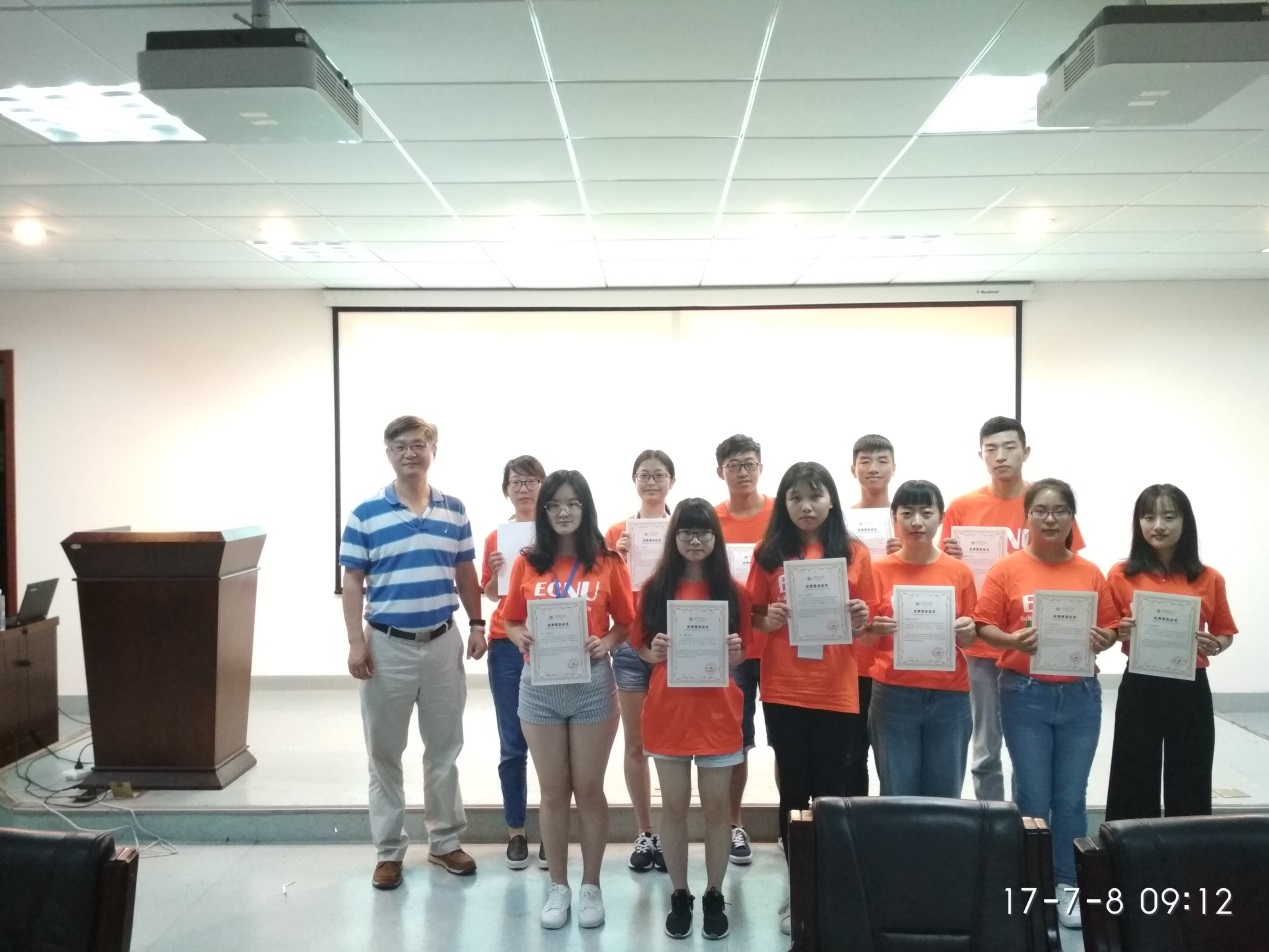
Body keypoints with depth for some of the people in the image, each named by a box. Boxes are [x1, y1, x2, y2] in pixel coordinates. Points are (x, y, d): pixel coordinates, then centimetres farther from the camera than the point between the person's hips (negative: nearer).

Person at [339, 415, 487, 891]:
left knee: (444, 749, 11)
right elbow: (352, 584, -4)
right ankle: (388, 851, 19)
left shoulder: (454, 510, 4)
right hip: (388, 645, -2)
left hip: (443, 642, 2)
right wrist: (356, 643, -11)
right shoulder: (365, 514, -4)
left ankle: (445, 841, 25)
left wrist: (477, 624, 4)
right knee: (384, 753, 7)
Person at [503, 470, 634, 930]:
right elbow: (511, 622, 8)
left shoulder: (608, 563, -2)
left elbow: (626, 622, 4)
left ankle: (591, 885, 23)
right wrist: (523, 639, -14)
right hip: (539, 686, 1)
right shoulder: (527, 563, 2)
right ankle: (558, 886, 24)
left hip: (592, 685, -1)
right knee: (553, 790, 10)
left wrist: (606, 643, -16)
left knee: (589, 788, 8)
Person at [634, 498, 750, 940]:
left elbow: (740, 656, 7)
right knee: (674, 807, 9)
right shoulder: (655, 588, 0)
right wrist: (655, 651, -16)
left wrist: (734, 652, -15)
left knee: (716, 807, 8)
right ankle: (679, 895, 23)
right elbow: (642, 650, 5)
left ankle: (715, 896, 23)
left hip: (717, 712, 0)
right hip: (668, 710, 0)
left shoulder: (733, 591, 0)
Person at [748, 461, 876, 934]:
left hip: (835, 690, 0)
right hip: (783, 690, 0)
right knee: (794, 788, 9)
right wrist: (768, 621, -16)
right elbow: (753, 616, 5)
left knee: (830, 789, 6)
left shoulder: (854, 553, 1)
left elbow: (867, 624, 5)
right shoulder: (770, 552, 1)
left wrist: (860, 621, -17)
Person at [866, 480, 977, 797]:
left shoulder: (960, 572, 4)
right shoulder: (879, 570, 0)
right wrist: (875, 629, -20)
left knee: (944, 796, 7)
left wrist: (967, 631, -11)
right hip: (893, 695, -1)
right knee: (897, 795, 3)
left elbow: (968, 642, 11)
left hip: (949, 696, 1)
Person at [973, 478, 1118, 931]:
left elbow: (1111, 629, 8)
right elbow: (984, 626, -4)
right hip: (1025, 694, -2)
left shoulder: (1090, 573, 5)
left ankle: (1068, 884, 21)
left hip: (1080, 694, 2)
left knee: (1071, 797, 8)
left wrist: (1100, 639, -13)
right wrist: (1013, 640, -23)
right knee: (1032, 796, 4)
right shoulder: (1006, 570, -3)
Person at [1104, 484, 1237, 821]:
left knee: (1189, 788, 8)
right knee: (1134, 784, 4)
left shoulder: (1209, 579, 1)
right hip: (1139, 690, -1)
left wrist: (1213, 646, -11)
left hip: (1191, 691, 1)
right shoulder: (1121, 576, -2)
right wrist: (1121, 633, -16)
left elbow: (1225, 634, 11)